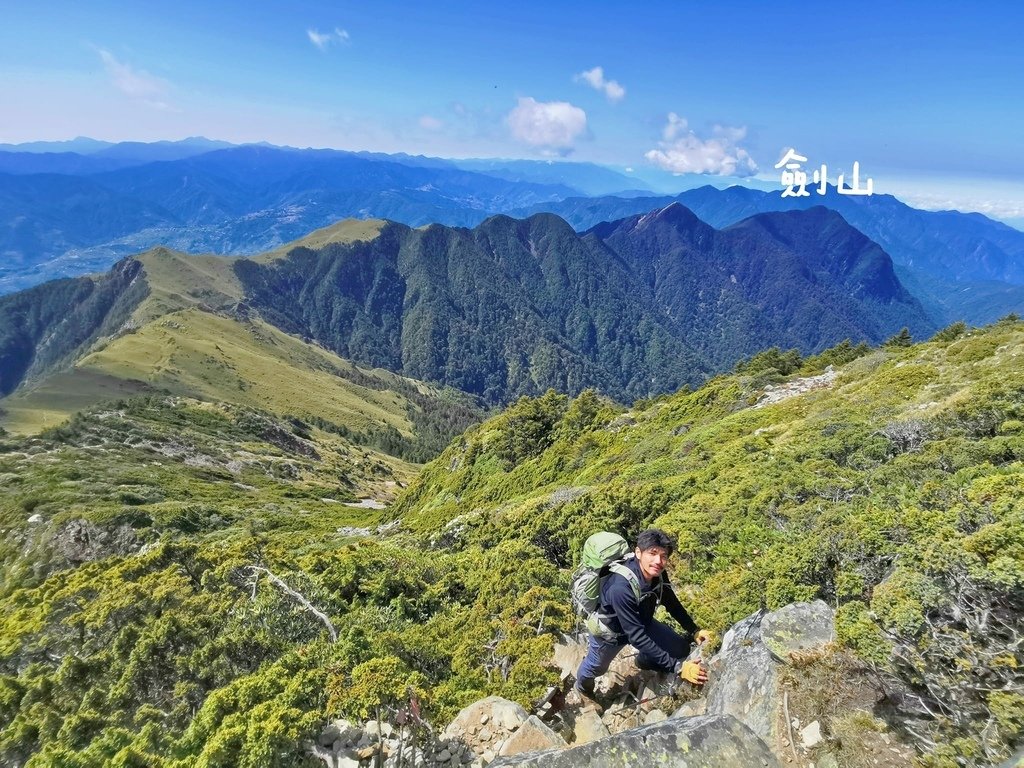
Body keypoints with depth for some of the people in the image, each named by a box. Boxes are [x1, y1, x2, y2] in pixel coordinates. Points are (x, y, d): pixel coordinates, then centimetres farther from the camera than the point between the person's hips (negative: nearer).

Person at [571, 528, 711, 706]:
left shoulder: (658, 575, -23)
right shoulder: (621, 588, -45)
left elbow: (673, 604, -3)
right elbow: (637, 637, -43)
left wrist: (694, 631, -12)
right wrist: (677, 667, -44)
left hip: (641, 621, 5)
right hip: (609, 629, -5)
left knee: (680, 649, 3)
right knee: (597, 667, 21)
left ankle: (644, 660, 34)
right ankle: (582, 687, 58)